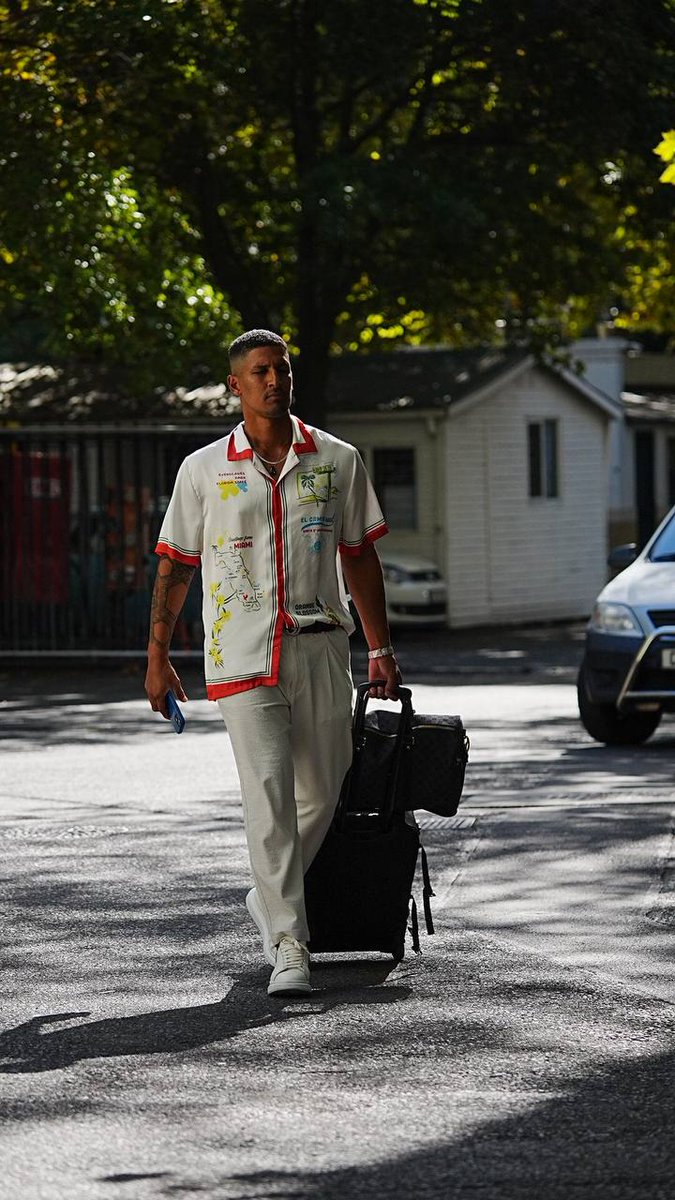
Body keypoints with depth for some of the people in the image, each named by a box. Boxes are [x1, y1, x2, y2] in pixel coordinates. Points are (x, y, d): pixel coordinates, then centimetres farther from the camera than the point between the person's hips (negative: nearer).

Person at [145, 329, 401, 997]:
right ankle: (289, 948, -14)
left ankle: (270, 899, 33)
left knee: (321, 792, 7)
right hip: (241, 654, -3)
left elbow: (360, 558, 13)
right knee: (269, 793, -13)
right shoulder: (203, 470, 5)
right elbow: (174, 566, 10)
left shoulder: (337, 461, 8)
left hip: (321, 648, 3)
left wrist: (380, 650, 10)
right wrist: (157, 658, 8)